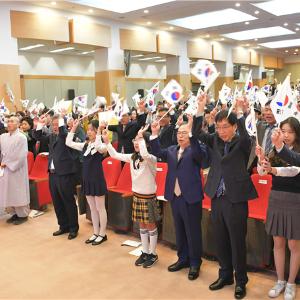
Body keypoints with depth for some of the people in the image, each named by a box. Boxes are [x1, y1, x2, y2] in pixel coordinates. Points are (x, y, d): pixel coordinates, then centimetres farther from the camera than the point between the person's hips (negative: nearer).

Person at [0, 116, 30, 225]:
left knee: (19, 192, 1)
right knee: (9, 192, 11)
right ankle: (15, 213, 23)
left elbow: (20, 156, -15)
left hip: (17, 169, -6)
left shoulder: (21, 137, -10)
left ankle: (23, 215, 14)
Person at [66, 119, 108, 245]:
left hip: (97, 179, -7)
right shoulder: (85, 145, 8)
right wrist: (74, 128, 5)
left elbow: (98, 147, -36)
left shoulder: (101, 145, -12)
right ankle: (95, 233, 25)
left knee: (100, 208, 4)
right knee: (92, 208, 15)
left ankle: (102, 234, 16)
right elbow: (68, 142, 10)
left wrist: (99, 135, -28)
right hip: (87, 179, 7)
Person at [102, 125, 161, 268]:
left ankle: (153, 254, 19)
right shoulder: (132, 157, 3)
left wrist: (141, 137, -34)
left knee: (151, 226, 6)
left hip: (149, 196, -7)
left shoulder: (151, 158, -18)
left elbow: (144, 155, -42)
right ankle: (145, 252, 28)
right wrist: (107, 141, 0)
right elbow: (115, 155, 9)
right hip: (136, 195, 7)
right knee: (142, 226, 15)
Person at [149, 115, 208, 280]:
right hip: (175, 197, 6)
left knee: (193, 232, 4)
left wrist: (191, 131, -34)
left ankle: (195, 263, 18)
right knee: (179, 231, 17)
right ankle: (183, 259, 32)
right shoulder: (171, 150, 12)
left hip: (191, 197, -6)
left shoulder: (196, 150, -6)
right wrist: (155, 134, -11)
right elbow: (157, 152, 1)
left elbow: (199, 154, -28)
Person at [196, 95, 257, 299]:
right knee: (221, 240, 15)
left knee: (237, 242, 6)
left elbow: (245, 135, -27)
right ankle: (225, 275, 33)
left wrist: (239, 111, -33)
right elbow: (197, 133, -2)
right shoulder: (215, 140, 6)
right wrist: (201, 108, -12)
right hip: (217, 198, 5)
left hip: (236, 199, -4)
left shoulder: (242, 143, -6)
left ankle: (241, 281, 23)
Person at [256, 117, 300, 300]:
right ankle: (280, 281, 27)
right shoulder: (276, 151, 4)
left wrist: (273, 170, -43)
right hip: (275, 199, 4)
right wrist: (262, 160, -21)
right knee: (278, 243, 12)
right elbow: (261, 172, -1)